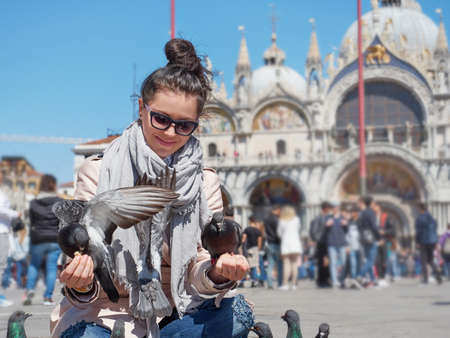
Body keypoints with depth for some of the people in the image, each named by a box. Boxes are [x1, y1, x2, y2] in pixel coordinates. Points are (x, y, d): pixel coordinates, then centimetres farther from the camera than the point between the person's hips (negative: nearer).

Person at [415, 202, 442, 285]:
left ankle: (425, 279, 2)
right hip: (432, 241, 5)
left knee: (424, 261, 4)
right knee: (430, 260, 15)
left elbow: (418, 231, -13)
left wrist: (417, 242, -9)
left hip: (424, 242, -5)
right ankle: (437, 273, -8)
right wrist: (435, 243, 19)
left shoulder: (419, 218, -9)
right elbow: (435, 230, 14)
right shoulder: (432, 218, 10)